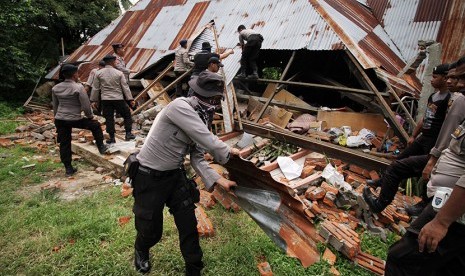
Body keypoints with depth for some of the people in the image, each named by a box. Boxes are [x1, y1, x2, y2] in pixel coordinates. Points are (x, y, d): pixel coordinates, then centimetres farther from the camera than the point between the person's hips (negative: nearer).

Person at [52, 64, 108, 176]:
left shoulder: (55, 88, 7)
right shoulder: (78, 87, -13)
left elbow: (55, 106, 16)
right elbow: (86, 106, -14)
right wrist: (90, 116, 4)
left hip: (59, 120, 6)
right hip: (74, 119, -6)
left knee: (64, 144, 11)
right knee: (95, 125, 18)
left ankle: (68, 168, 19)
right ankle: (101, 147, 25)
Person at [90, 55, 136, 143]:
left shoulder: (98, 73, 2)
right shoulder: (119, 73, -4)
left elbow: (95, 88, 5)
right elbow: (125, 87, -4)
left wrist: (93, 100, 13)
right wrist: (130, 99, -1)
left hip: (105, 99, 2)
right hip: (118, 99, -2)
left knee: (109, 118, 7)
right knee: (127, 115, 14)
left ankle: (112, 138, 11)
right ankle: (128, 133, 12)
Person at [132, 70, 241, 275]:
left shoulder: (201, 118, 1)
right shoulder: (180, 107, -25)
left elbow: (197, 158, 0)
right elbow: (207, 140, -31)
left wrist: (217, 179, -10)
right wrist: (228, 152, -14)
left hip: (175, 175, 7)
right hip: (149, 177, -7)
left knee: (188, 225, 8)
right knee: (151, 230, 11)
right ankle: (141, 251, 49)